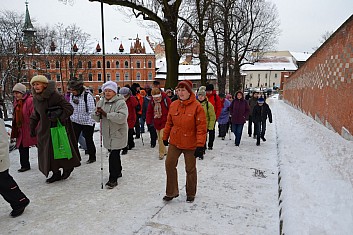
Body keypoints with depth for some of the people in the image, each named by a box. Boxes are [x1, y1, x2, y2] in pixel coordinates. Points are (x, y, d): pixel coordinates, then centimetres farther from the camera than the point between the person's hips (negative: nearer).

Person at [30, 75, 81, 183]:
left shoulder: (54, 95, -16)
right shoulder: (36, 98, 7)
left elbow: (69, 108, -16)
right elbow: (36, 114, 20)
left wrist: (58, 117, -27)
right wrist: (32, 127, 20)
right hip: (44, 129, 7)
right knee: (47, 152, 8)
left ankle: (68, 168, 25)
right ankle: (56, 173, 21)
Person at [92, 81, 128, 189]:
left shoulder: (120, 102, -14)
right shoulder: (101, 102, 7)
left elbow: (122, 117, -28)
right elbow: (96, 118, 10)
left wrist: (106, 114, -27)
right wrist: (97, 113, -14)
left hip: (117, 134, -7)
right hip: (107, 133, 7)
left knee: (114, 156, -8)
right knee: (113, 154, 20)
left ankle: (113, 179, 3)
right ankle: (118, 172, 39)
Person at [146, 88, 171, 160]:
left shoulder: (166, 100, -13)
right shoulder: (152, 102, 1)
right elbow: (149, 112, 5)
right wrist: (148, 122, 1)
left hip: (165, 122, -5)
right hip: (157, 123, 6)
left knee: (161, 138, -13)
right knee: (159, 138, 13)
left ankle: (161, 153, 0)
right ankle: (164, 151, 30)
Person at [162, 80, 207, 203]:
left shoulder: (197, 107, -13)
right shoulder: (173, 105, 1)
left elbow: (201, 128, -14)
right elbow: (169, 123, 11)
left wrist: (200, 145, -17)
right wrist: (165, 137, 16)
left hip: (190, 144, -4)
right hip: (174, 142, 4)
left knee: (190, 169, 11)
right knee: (169, 164, 4)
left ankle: (191, 194, 31)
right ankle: (171, 192, 22)